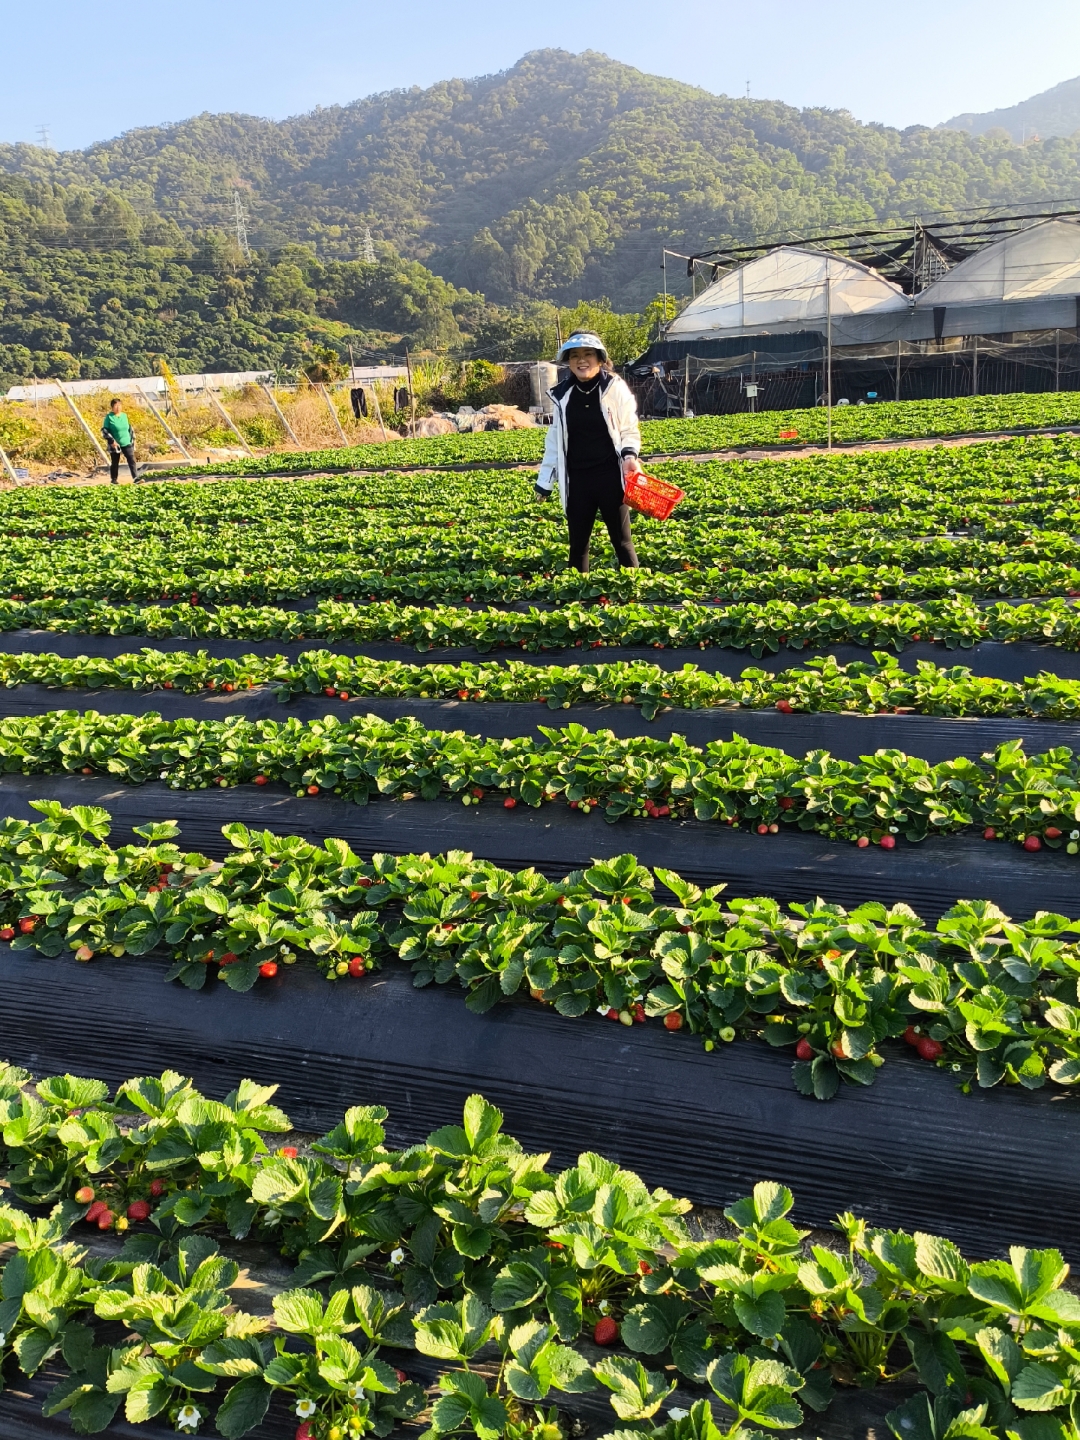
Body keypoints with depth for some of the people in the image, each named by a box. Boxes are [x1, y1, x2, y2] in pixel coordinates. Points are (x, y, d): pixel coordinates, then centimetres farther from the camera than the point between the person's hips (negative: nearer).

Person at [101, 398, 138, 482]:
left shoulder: (124, 416, 9)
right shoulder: (109, 417, -6)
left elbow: (130, 428, 18)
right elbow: (104, 430, -8)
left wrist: (132, 439, 12)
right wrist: (111, 441, -15)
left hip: (127, 443, 4)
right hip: (115, 444, -4)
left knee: (132, 460, -7)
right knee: (115, 463, 6)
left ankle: (136, 478, -9)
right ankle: (114, 479, 19)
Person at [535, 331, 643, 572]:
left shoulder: (615, 389, -4)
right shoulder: (563, 395, 5)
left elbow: (630, 430, 0)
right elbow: (555, 442, 12)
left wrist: (629, 455, -21)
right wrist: (545, 482, 13)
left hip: (610, 476, -3)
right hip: (577, 480, 3)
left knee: (621, 540, 5)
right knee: (578, 544, 12)